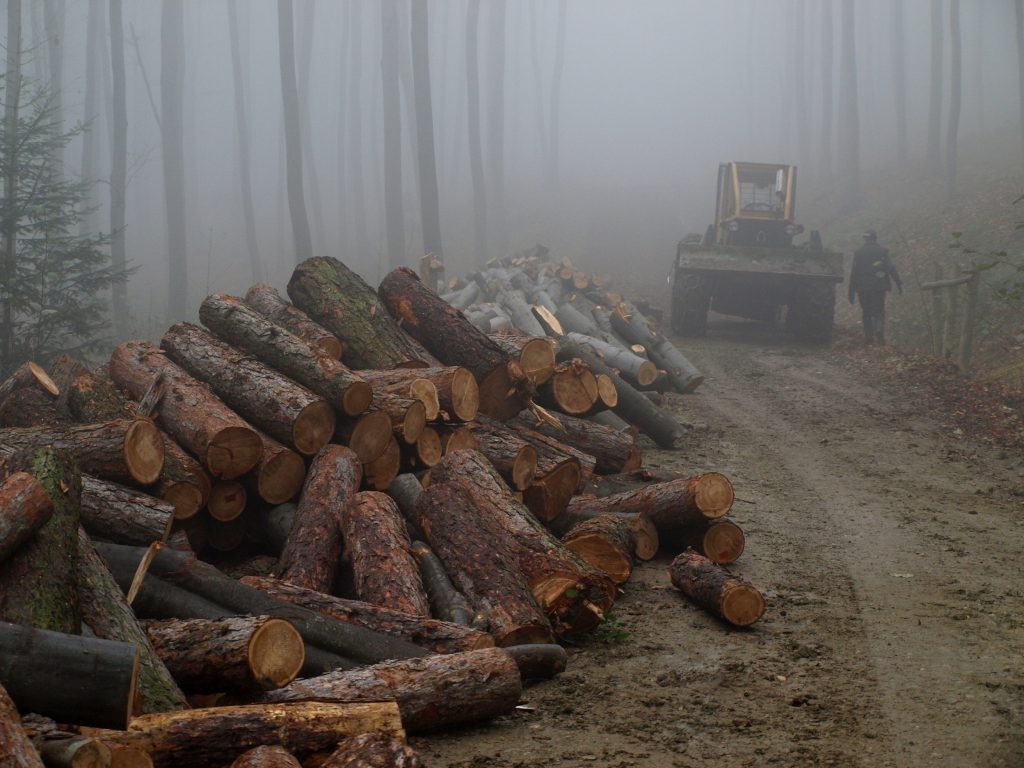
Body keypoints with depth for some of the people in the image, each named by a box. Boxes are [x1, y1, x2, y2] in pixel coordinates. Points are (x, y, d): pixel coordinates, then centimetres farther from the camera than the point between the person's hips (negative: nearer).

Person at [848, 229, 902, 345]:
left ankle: (868, 337, 6)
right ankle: (879, 331, -17)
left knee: (866, 313, 10)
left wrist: (851, 291, 4)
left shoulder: (858, 253, 3)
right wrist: (899, 283, -6)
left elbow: (854, 273, 2)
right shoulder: (882, 252, 1)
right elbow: (891, 269, -7)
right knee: (879, 311, 7)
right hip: (879, 287, -1)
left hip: (863, 288, 1)